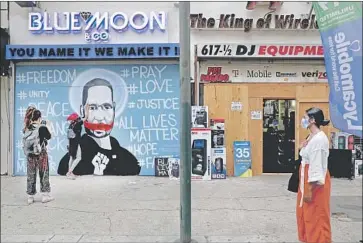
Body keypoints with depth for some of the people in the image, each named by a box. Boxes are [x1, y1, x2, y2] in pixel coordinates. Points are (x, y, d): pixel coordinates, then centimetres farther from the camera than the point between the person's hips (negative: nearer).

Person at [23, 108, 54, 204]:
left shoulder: (27, 128, -1)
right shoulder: (42, 127, -13)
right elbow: (49, 136, 2)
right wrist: (47, 126, 17)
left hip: (30, 154, 4)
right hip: (41, 154, -4)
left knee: (31, 175, 11)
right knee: (44, 174, 8)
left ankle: (30, 197, 18)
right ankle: (45, 195, 14)